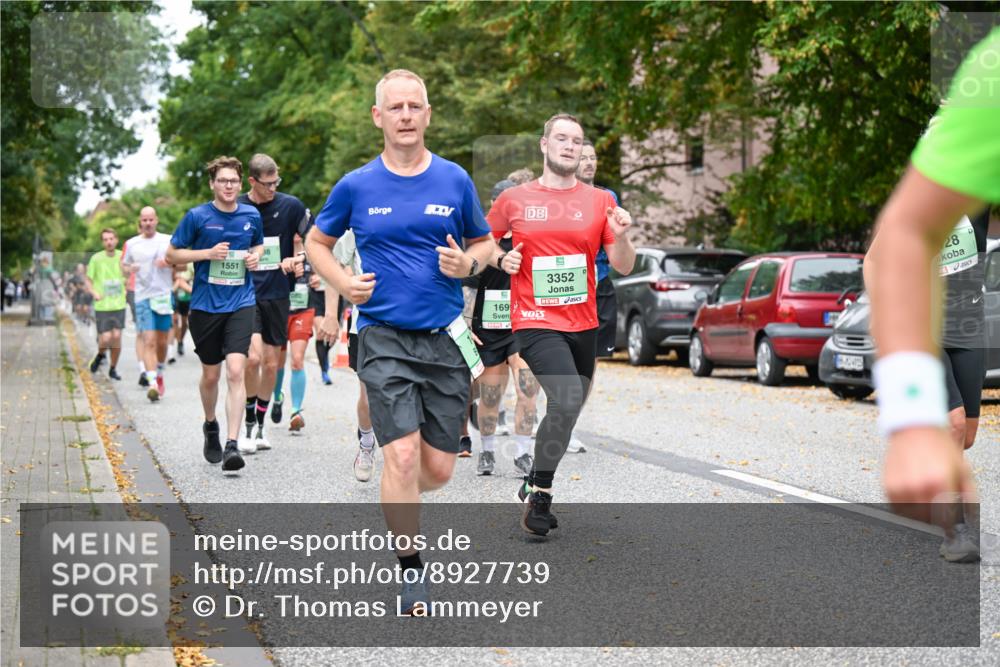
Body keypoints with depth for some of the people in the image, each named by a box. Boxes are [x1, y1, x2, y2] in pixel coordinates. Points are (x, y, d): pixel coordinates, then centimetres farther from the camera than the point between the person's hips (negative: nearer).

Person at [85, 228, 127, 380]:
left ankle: (113, 369, 15)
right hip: (102, 305, -2)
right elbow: (88, 281, 3)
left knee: (117, 336, -2)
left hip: (119, 304, 2)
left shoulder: (122, 257, 2)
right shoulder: (96, 258, -5)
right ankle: (100, 355, 26)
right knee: (106, 338, -8)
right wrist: (94, 292, -15)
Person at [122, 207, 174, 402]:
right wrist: (129, 269, -6)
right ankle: (153, 383, -20)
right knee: (149, 341, -13)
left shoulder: (168, 241, 6)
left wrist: (169, 263, -12)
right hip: (143, 297, -1)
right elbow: (124, 264, 18)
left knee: (162, 341, 9)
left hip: (164, 296, 1)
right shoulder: (132, 244, 7)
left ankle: (159, 373, 34)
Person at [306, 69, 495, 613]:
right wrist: (344, 283, -3)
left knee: (438, 470, 3)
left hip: (445, 338, 2)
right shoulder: (356, 186, 1)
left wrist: (468, 263, -7)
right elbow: (316, 242, 15)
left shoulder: (455, 181, 4)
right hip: (384, 337, -2)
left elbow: (485, 242, 16)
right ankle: (412, 576, -1)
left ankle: (397, 503, 39)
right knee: (402, 455, -15)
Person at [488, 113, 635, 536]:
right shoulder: (513, 199, 2)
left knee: (567, 413, 12)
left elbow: (624, 268, 6)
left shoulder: (600, 201, 6)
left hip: (583, 325, 4)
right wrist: (501, 260, -4)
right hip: (536, 321, -4)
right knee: (566, 402, -24)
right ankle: (540, 493, -8)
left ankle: (534, 485, 33)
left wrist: (620, 236, -14)